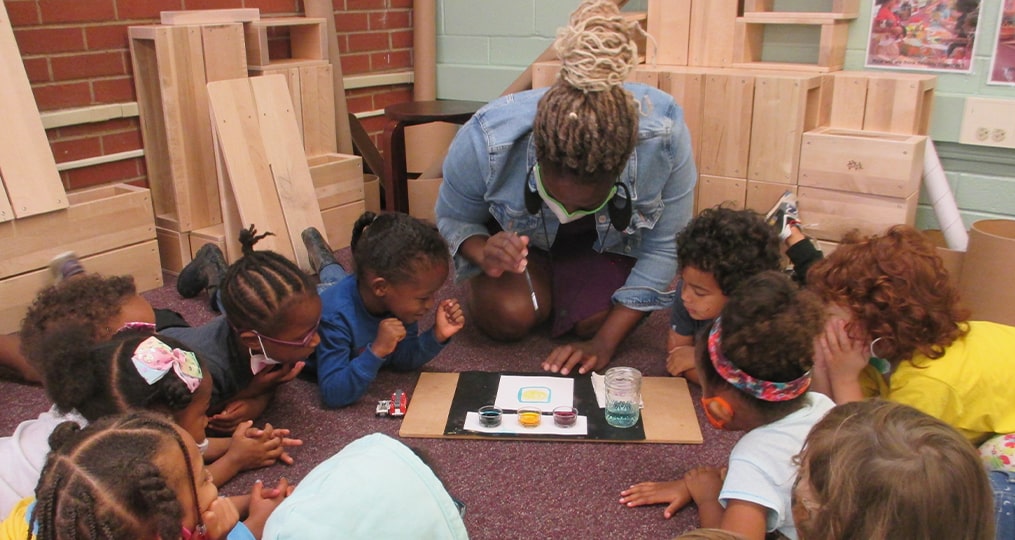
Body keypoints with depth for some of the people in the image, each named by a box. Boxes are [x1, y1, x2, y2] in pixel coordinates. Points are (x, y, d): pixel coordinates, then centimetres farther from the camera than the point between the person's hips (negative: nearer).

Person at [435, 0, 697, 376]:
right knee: (506, 318, -23)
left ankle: (557, 285, 18)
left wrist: (605, 342, -31)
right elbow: (451, 219, -18)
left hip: (608, 240, 1)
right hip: (516, 233, -1)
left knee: (595, 320, -20)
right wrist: (483, 253, -42)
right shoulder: (485, 142, -39)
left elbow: (663, 248, -26)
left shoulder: (663, 135, -38)